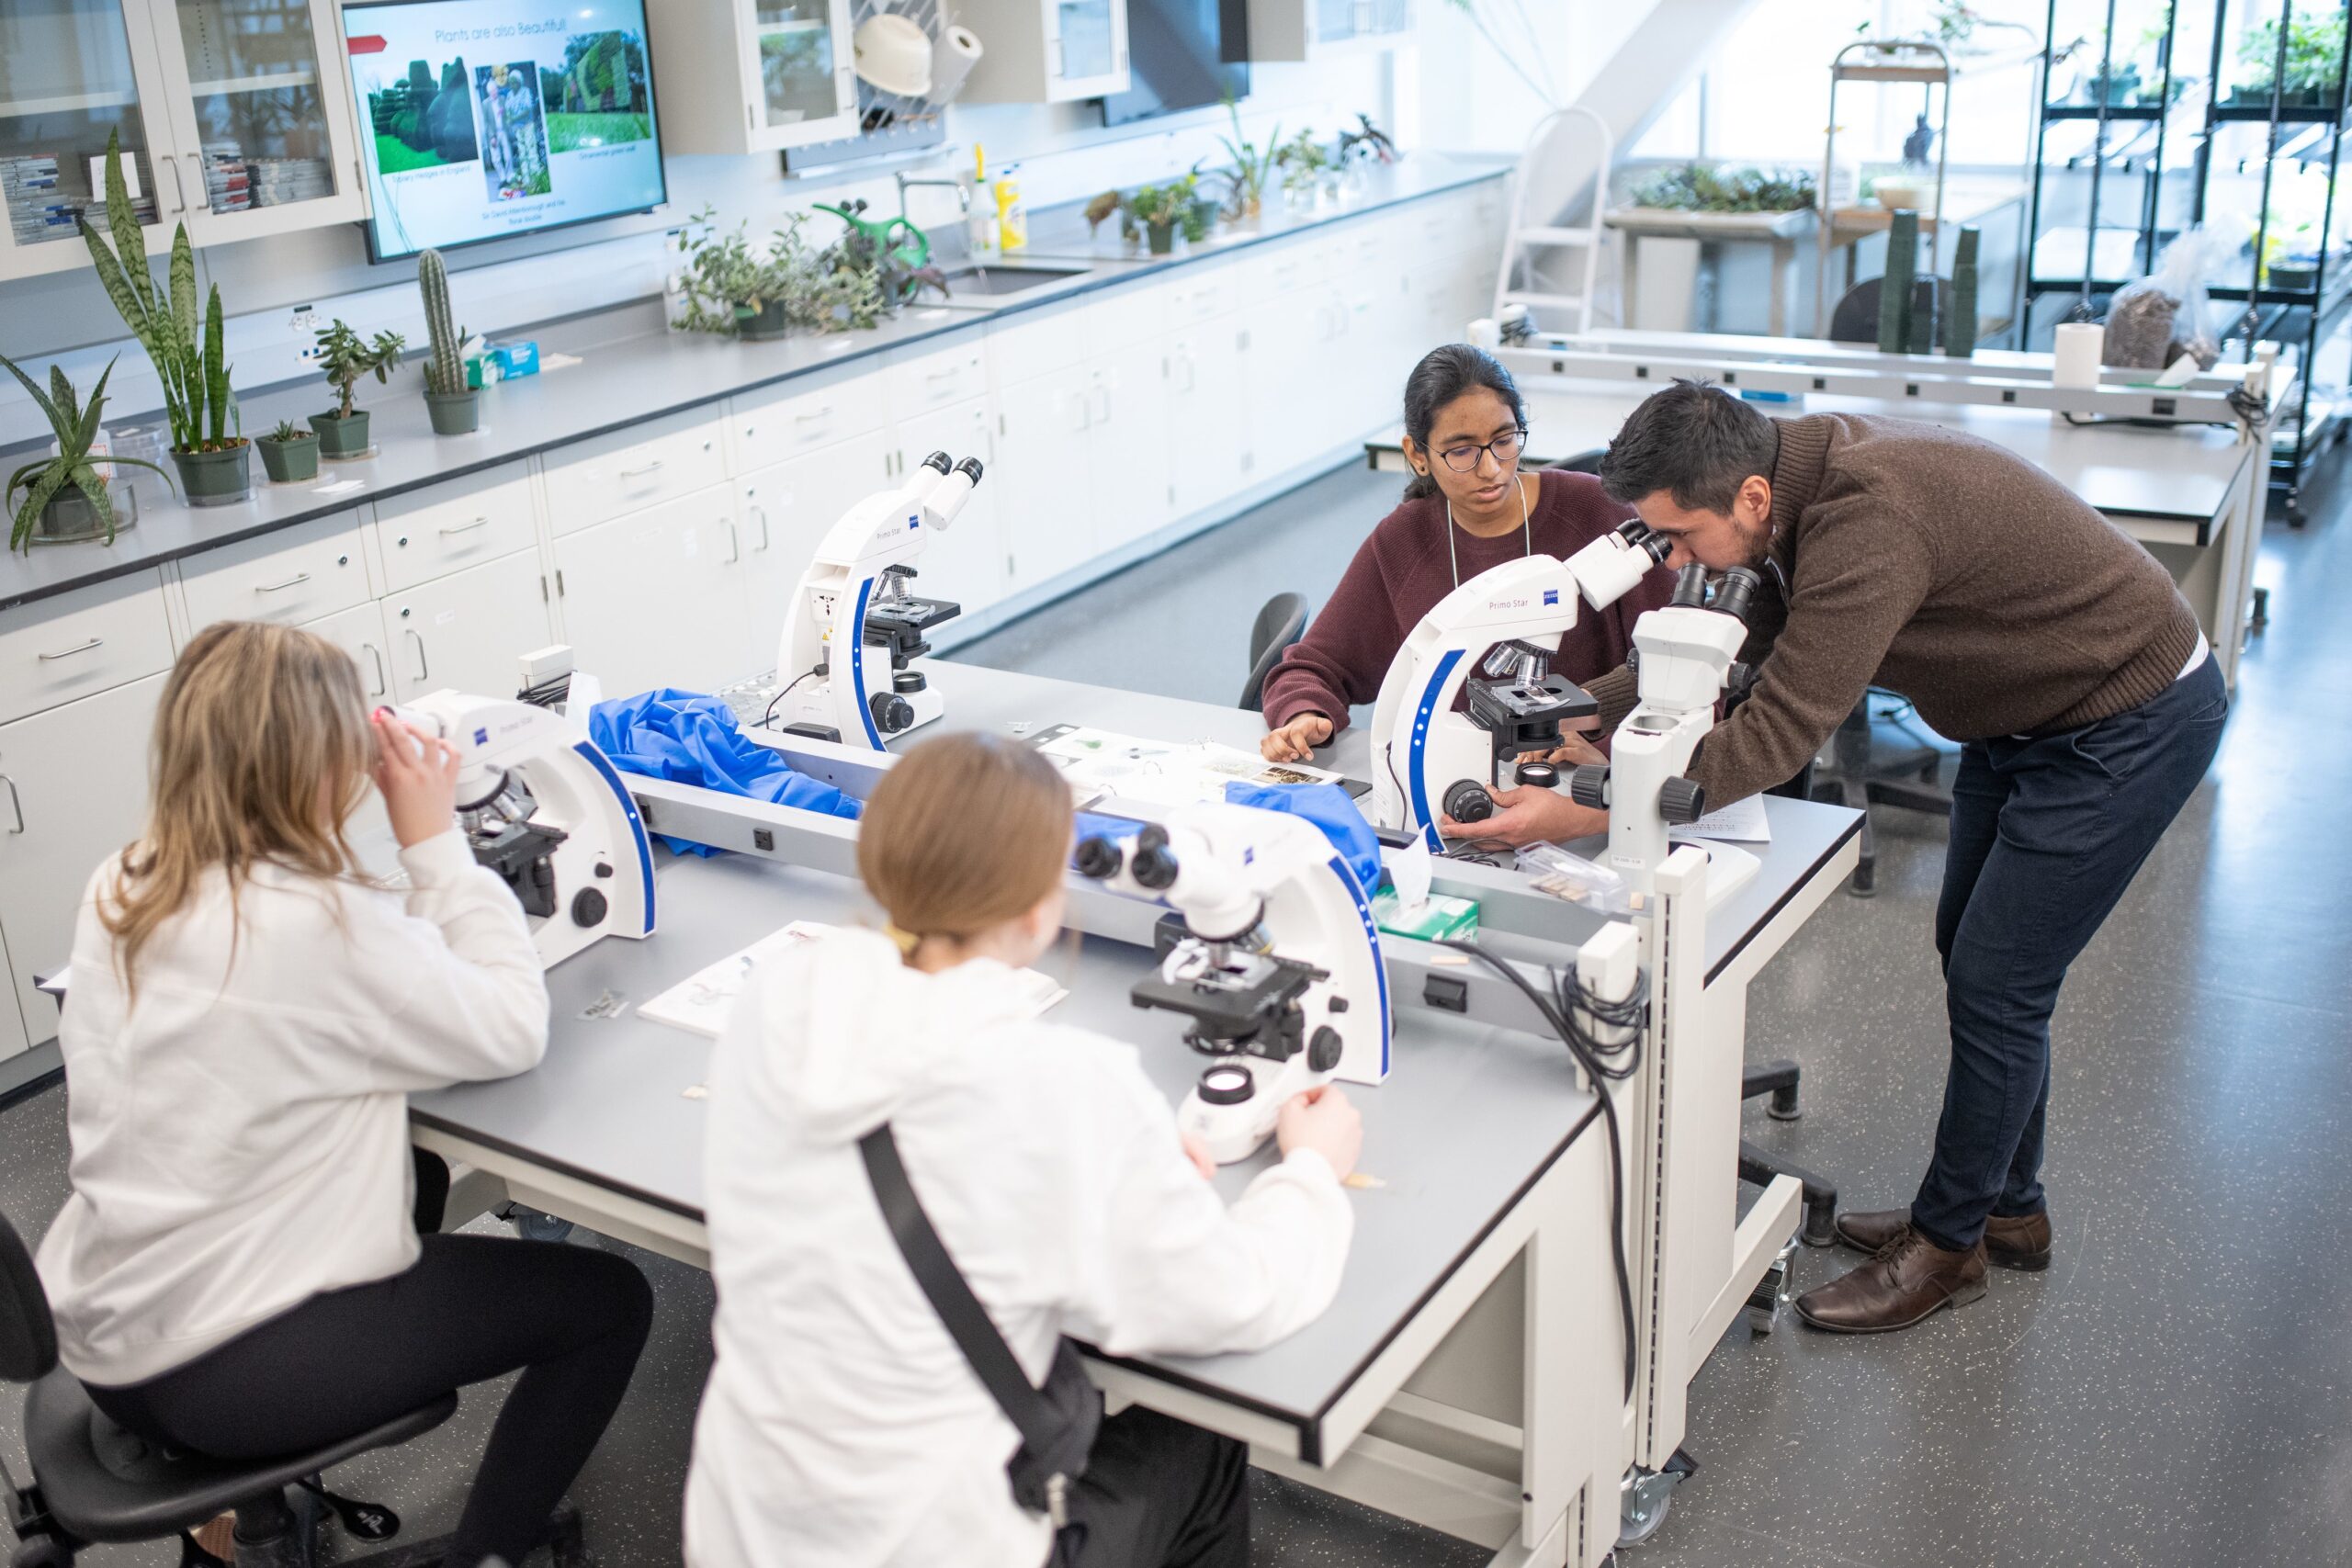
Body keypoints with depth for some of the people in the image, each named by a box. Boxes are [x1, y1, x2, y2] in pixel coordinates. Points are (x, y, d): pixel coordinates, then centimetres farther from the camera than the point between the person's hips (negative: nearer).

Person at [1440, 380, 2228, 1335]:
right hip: (2029, 712, 10)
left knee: (1994, 986, -3)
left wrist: (1580, 815, -38)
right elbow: (1736, 633, 2)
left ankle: (1946, 1241, 16)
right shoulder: (1807, 466, -8)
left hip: (2130, 723, -10)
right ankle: (2006, 1206, 35)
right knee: (1970, 956, 17)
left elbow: (1777, 734, -37)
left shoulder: (1868, 521, -37)